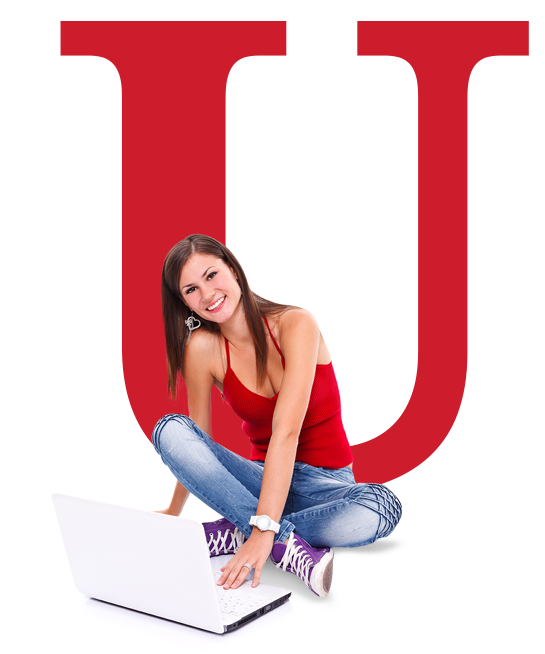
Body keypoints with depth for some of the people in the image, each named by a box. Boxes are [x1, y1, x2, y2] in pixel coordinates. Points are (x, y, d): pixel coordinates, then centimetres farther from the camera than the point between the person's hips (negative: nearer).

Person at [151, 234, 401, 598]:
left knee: (380, 508, -37)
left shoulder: (295, 325, -18)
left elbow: (286, 432, -28)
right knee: (170, 430, -22)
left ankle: (234, 535, -21)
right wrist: (172, 514, 9)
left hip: (326, 485, -2)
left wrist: (262, 531, -35)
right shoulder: (202, 348, -8)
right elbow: (196, 438, 3)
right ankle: (289, 545, -30)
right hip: (263, 479, 3)